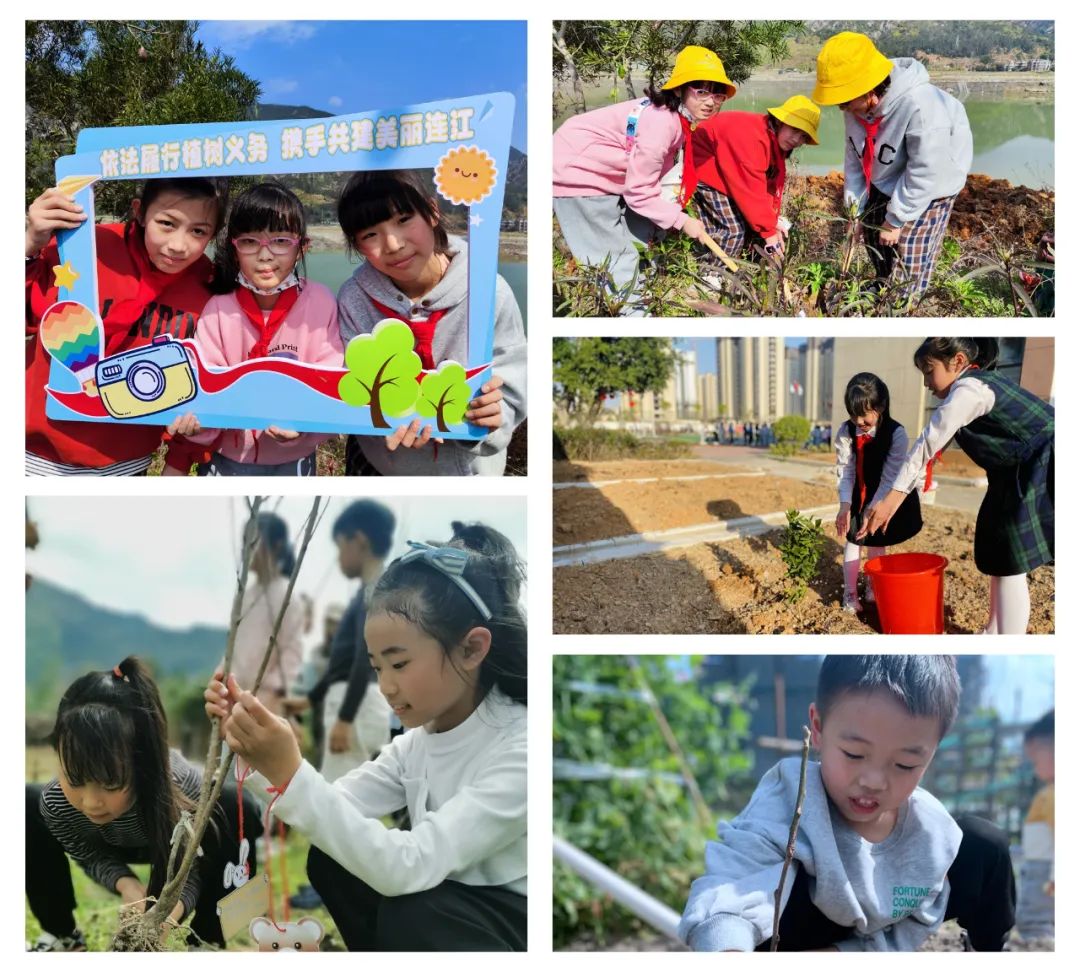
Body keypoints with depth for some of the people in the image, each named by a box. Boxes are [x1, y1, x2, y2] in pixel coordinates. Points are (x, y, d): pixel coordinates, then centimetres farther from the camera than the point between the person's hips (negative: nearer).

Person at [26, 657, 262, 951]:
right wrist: (126, 883, -41)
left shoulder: (181, 791, -45)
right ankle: (60, 934, 2)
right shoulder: (55, 803, -37)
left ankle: (206, 939, -13)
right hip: (114, 847, 2)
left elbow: (191, 871, -32)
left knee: (236, 809, -35)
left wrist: (172, 908, -56)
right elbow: (92, 856, -18)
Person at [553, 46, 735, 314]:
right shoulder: (661, 123, -29)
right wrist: (682, 221, -16)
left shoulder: (678, 116, -1)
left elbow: (650, 176, 2)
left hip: (604, 169, 9)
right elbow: (639, 191, -23)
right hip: (576, 174, -9)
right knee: (616, 259, -8)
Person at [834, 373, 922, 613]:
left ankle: (873, 587, 28)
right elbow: (844, 471, -15)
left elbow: (889, 477, -26)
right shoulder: (846, 432, -19)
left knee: (877, 542, 9)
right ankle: (850, 593, 12)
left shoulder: (896, 434, -27)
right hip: (856, 496, 2)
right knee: (852, 540, 3)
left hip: (883, 498, -2)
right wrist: (845, 506, -28)